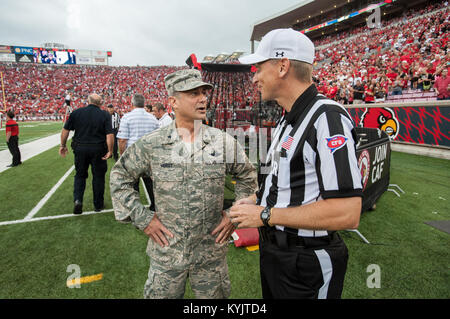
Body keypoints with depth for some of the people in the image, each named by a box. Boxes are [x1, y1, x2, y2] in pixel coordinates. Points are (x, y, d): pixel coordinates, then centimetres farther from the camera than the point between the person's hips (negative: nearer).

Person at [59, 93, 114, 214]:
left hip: (80, 148, 2)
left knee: (80, 175, 18)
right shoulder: (105, 115, -5)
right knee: (98, 177, 11)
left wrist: (63, 145, 14)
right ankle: (98, 205, 21)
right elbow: (110, 134, -15)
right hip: (98, 150, -1)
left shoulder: (76, 113, 1)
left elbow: (65, 130, 3)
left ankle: (77, 200, 1)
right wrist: (110, 151, -10)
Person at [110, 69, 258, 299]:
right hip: (167, 252, 0)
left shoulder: (223, 141, -5)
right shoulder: (152, 144, -8)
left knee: (214, 294, 20)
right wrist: (142, 219, -2)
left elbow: (248, 176, 9)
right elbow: (120, 177, 4)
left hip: (212, 252, 1)